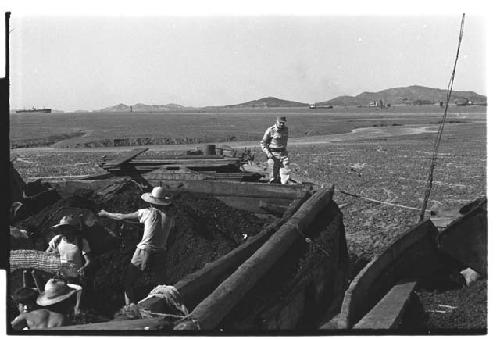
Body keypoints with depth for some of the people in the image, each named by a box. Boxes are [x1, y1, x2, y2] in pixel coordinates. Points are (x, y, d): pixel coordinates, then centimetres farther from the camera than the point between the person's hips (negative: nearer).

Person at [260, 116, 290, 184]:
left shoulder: (286, 129, 7)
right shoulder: (270, 130, -8)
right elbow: (263, 143, -4)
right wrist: (267, 153, -16)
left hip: (283, 154, 4)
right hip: (273, 155, -4)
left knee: (285, 173, -8)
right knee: (273, 176, 0)